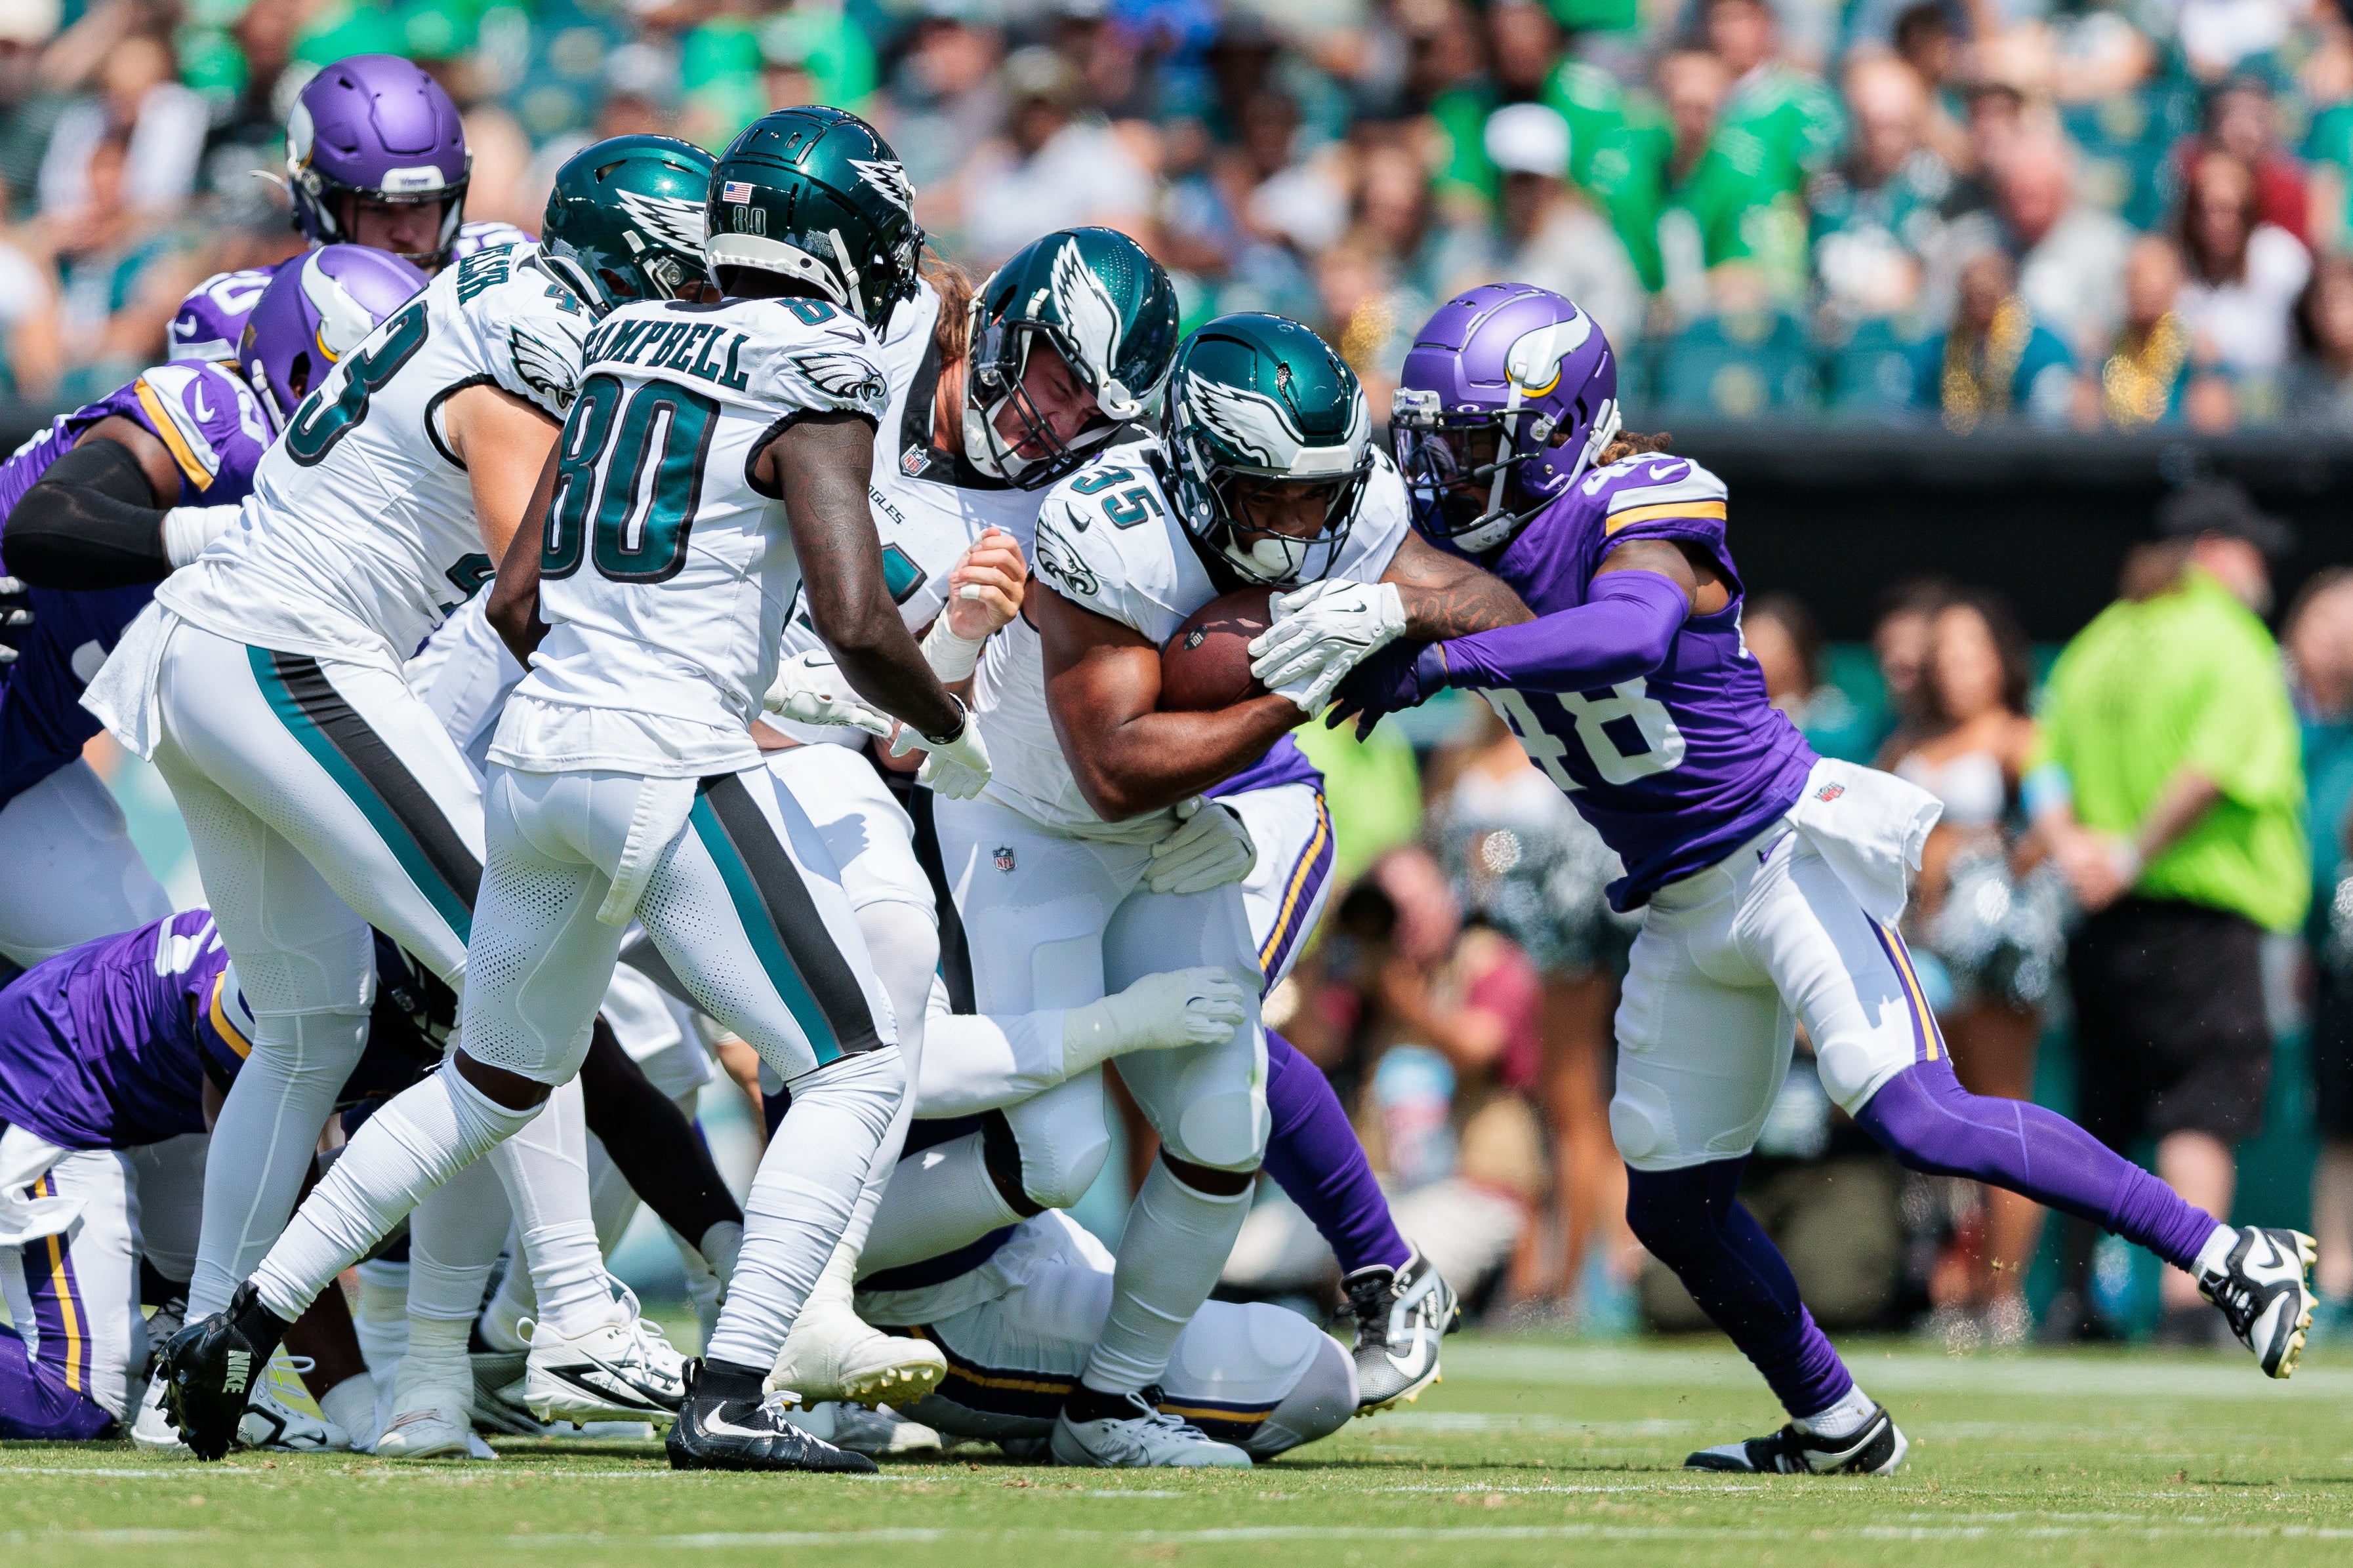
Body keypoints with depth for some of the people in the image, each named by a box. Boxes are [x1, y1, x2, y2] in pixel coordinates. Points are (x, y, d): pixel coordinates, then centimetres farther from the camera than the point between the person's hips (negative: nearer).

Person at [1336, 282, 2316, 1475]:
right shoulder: (1466, 533, 3)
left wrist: (1441, 662, -42)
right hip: (1682, 910, 9)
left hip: (1788, 853, -9)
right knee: (1670, 1204, 8)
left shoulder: (1634, 516, -21)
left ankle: (2231, 1260, -17)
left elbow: (1633, 631, -40)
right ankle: (1835, 1428, 24)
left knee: (1920, 1122, -21)